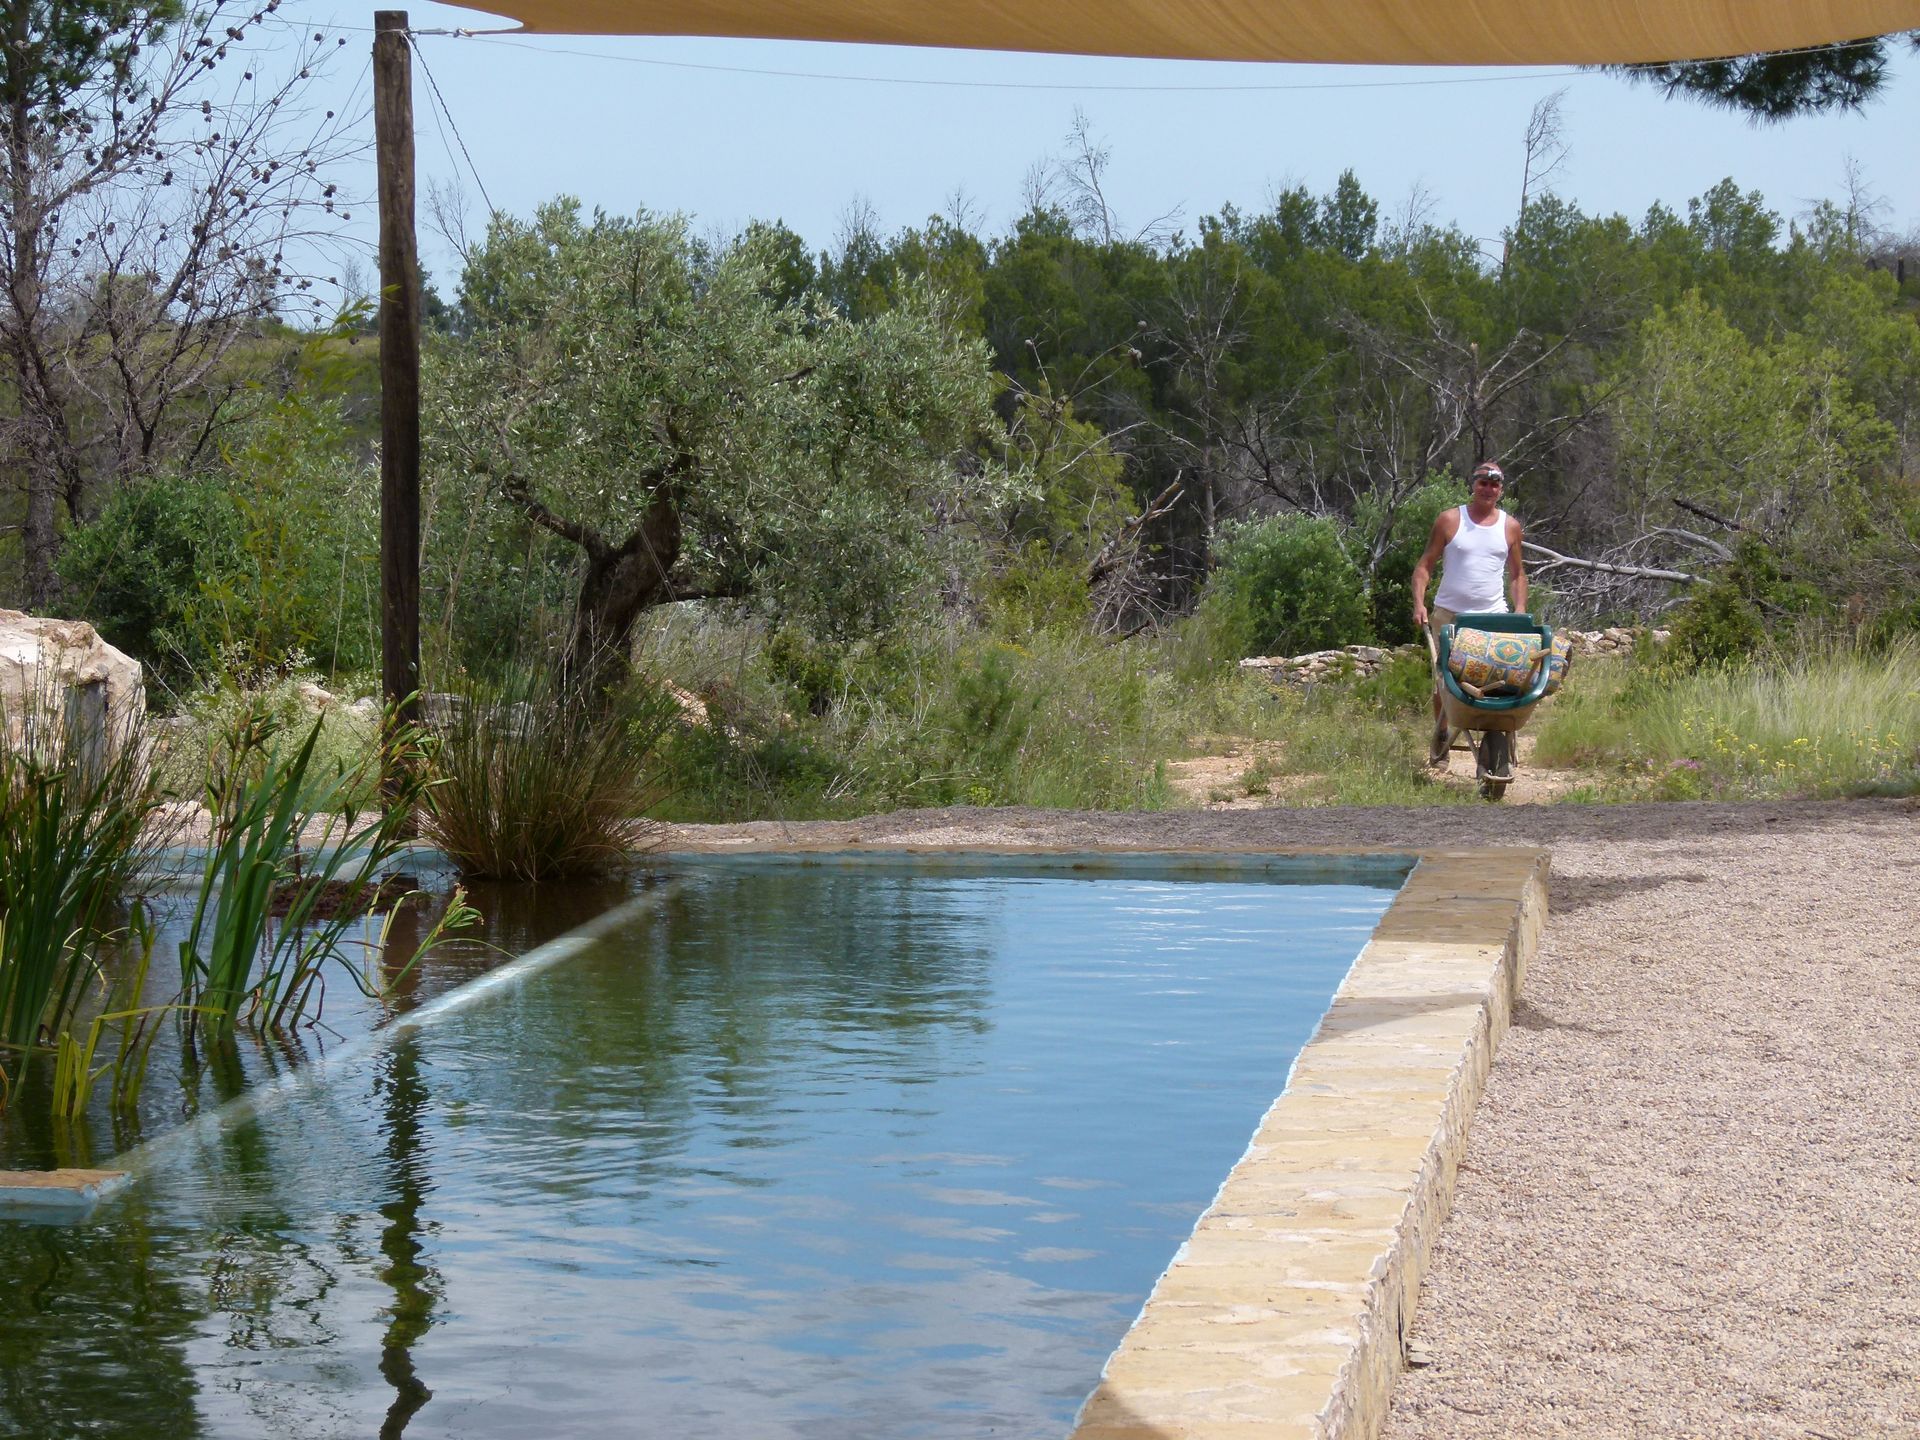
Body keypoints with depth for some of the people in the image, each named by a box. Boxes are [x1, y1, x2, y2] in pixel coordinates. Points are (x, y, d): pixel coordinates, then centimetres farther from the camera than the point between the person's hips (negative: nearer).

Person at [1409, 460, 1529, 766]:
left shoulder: (1510, 527, 9)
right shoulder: (1450, 520, 2)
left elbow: (1517, 574, 17)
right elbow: (1425, 565, 2)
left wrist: (1520, 611, 5)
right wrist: (1419, 603, -10)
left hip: (1494, 615, 1)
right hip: (1448, 614, -1)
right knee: (1443, 680, 5)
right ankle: (1440, 736, 21)